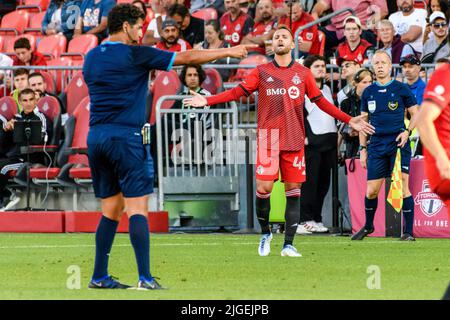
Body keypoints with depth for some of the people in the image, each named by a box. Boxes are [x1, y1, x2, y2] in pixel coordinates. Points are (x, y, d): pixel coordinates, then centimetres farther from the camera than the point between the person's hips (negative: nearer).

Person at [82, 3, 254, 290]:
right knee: (137, 207, -7)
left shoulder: (91, 58, 12)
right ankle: (145, 277, -14)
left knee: (111, 208, 14)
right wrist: (229, 51, 7)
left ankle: (99, 277, 13)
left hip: (95, 137, 6)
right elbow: (187, 58, -3)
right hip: (126, 137, -6)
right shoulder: (135, 55, -7)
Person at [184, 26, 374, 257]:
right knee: (263, 188, -9)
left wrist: (349, 120, 9)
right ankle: (265, 232, 15)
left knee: (293, 190, -1)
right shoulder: (261, 72, 7)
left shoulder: (303, 73, 10)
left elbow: (321, 101, 14)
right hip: (268, 138, -1)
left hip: (294, 139, 1)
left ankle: (288, 244, 4)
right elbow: (237, 92, 1)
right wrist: (207, 101, -11)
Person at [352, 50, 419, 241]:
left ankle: (408, 232, -4)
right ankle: (368, 226, 25)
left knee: (403, 188, -9)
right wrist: (363, 149, 11)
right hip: (377, 145, 3)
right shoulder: (368, 92, 11)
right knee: (371, 191, 3)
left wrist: (407, 132, -11)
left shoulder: (401, 89, 2)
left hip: (398, 143, -3)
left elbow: (415, 114, 7)